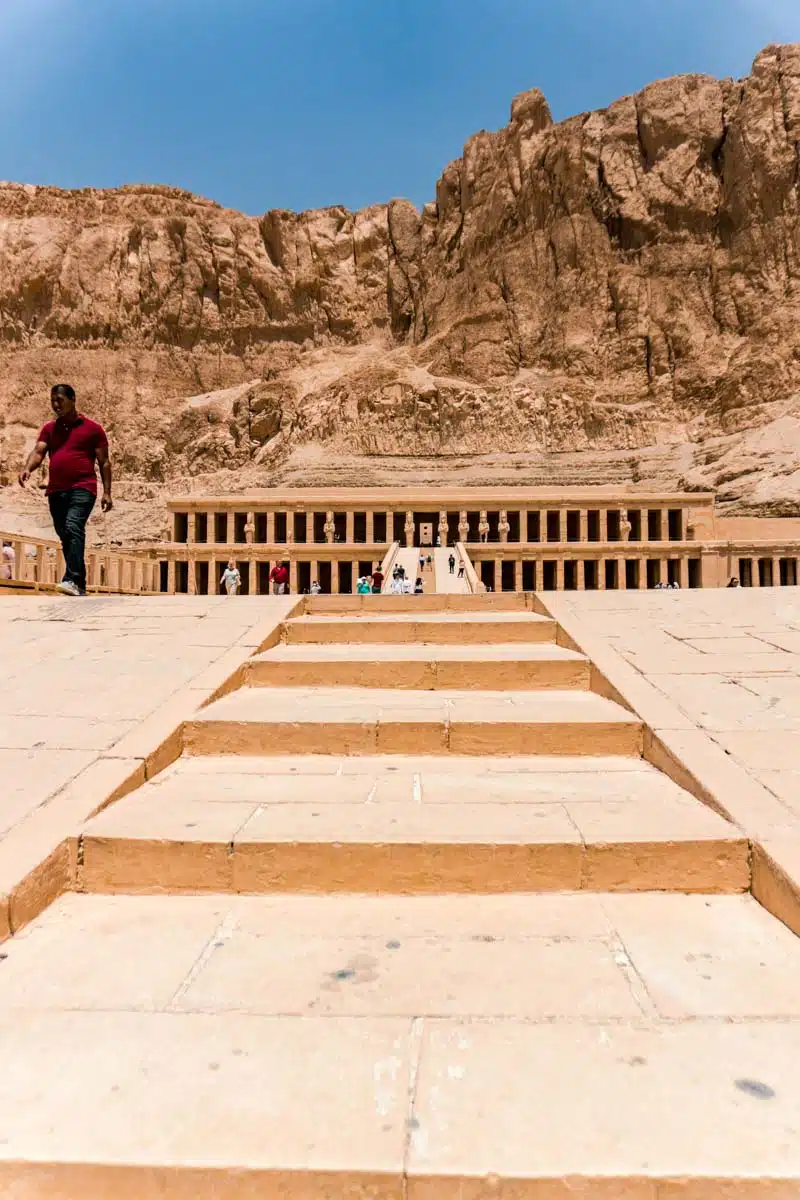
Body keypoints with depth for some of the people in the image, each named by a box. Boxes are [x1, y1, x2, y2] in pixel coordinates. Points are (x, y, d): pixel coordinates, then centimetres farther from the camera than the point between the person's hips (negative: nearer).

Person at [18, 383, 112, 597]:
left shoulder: (92, 428, 5)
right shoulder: (49, 429, 17)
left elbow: (104, 462, 4)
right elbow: (38, 451, 4)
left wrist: (106, 493, -2)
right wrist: (27, 468, -18)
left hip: (82, 489, -6)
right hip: (56, 490, 6)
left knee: (74, 527, -25)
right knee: (65, 536, 8)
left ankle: (72, 580, -33)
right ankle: (80, 585, 16)